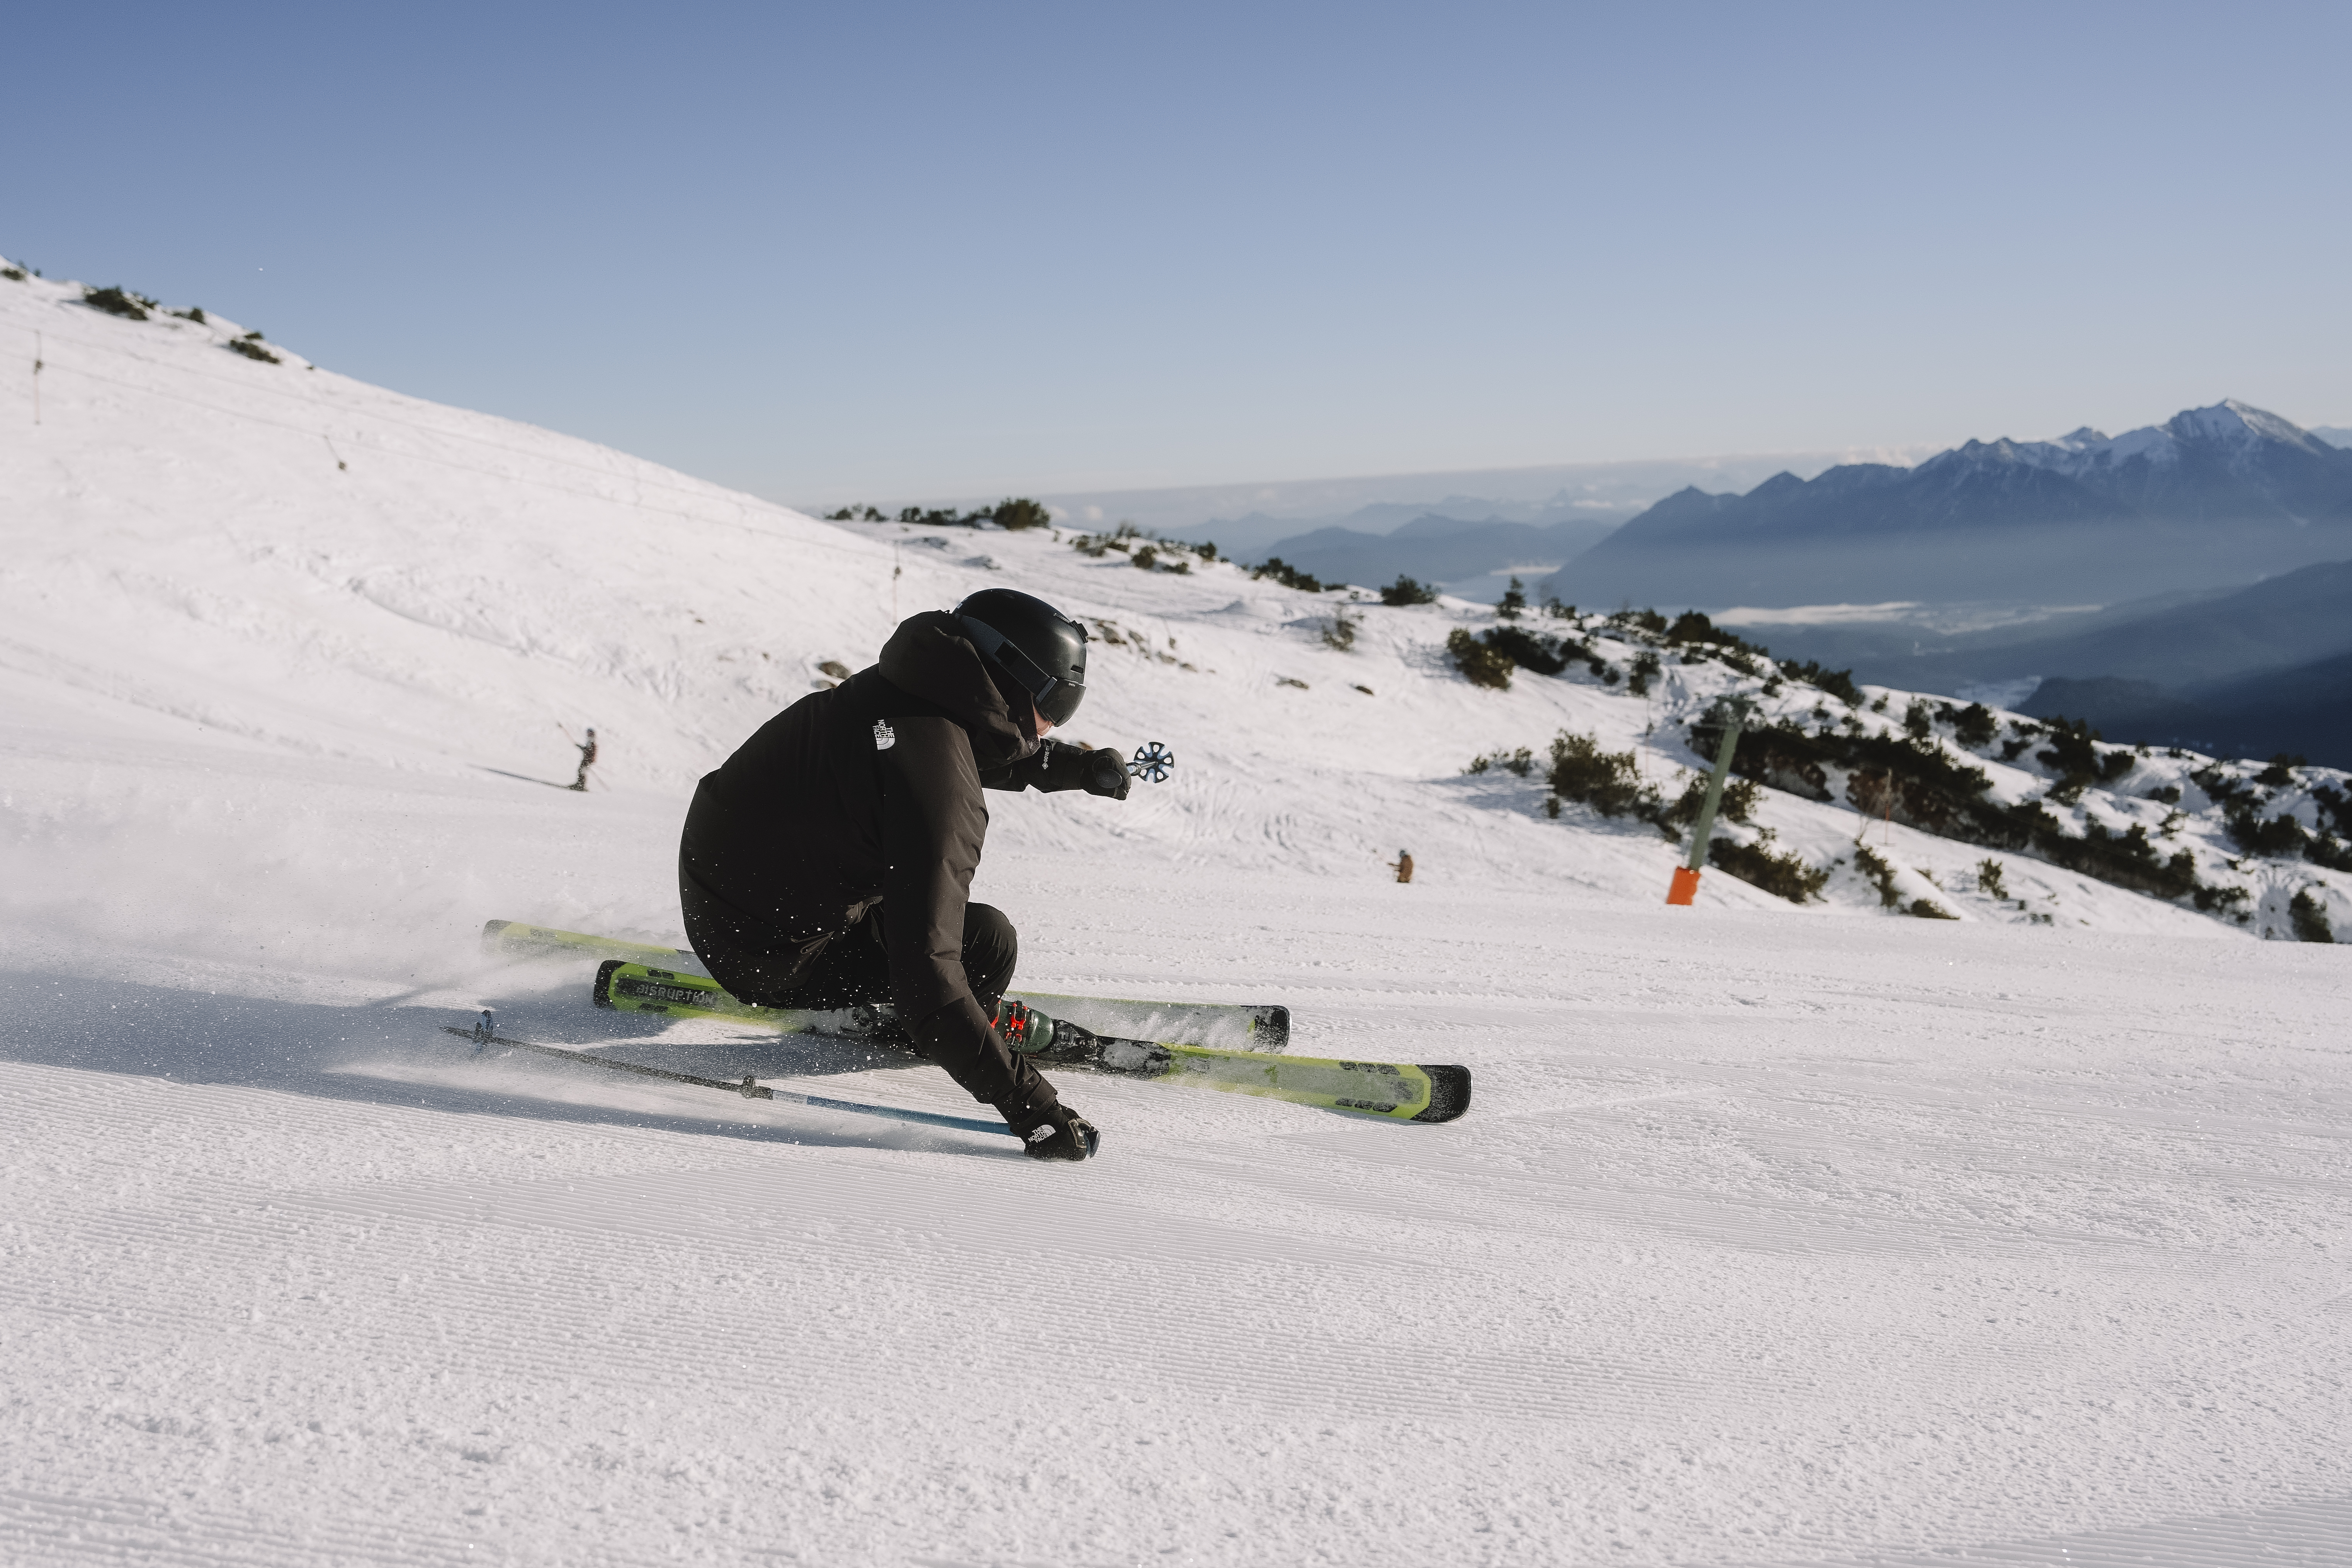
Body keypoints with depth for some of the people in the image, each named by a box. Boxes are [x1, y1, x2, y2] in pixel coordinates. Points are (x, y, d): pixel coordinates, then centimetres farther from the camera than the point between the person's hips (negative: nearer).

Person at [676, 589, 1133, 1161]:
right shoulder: (939, 790, -30)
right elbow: (925, 969, -34)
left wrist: (1079, 766, 20)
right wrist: (1029, 1102, -32)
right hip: (771, 957, -9)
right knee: (988, 942, -13)